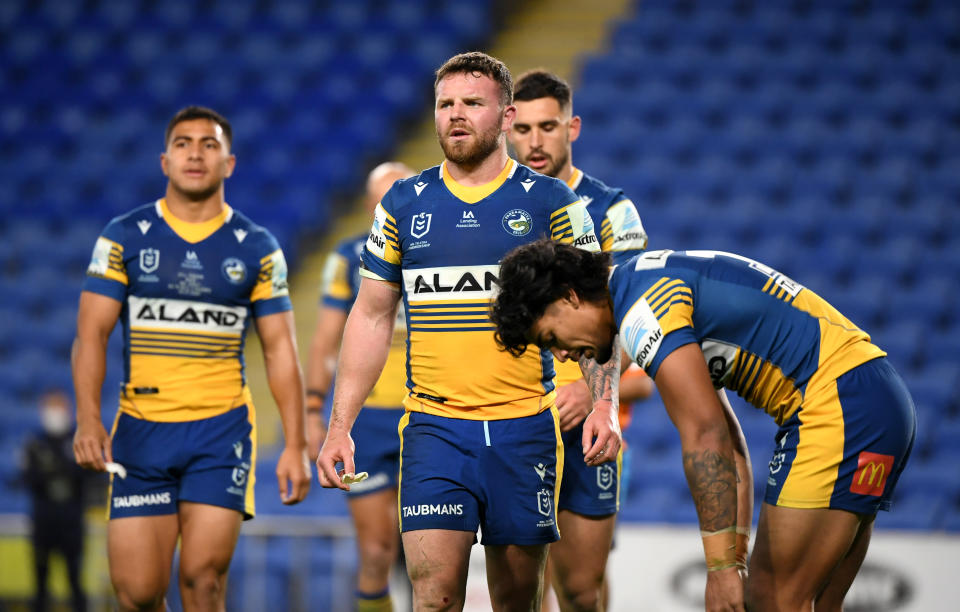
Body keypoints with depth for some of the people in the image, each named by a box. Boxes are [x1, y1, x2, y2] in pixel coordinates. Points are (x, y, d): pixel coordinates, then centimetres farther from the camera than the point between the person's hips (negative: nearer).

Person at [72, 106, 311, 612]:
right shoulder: (123, 238, 4)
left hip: (222, 430, 0)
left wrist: (295, 444, -1)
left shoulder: (257, 248, 5)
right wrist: (88, 418, -15)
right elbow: (91, 333, 0)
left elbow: (279, 348, 6)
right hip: (141, 431, 0)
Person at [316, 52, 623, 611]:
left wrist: (604, 405, -13)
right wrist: (340, 426, 6)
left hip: (525, 428, 0)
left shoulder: (552, 203, 2)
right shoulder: (403, 205, 7)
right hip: (435, 428, 1)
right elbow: (372, 317, 12)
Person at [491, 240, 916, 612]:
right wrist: (735, 550, 21)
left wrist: (722, 566, -18)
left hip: (841, 408, -10)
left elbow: (705, 436, -19)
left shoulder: (641, 309, -12)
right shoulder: (657, 284, 20)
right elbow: (722, 432, 23)